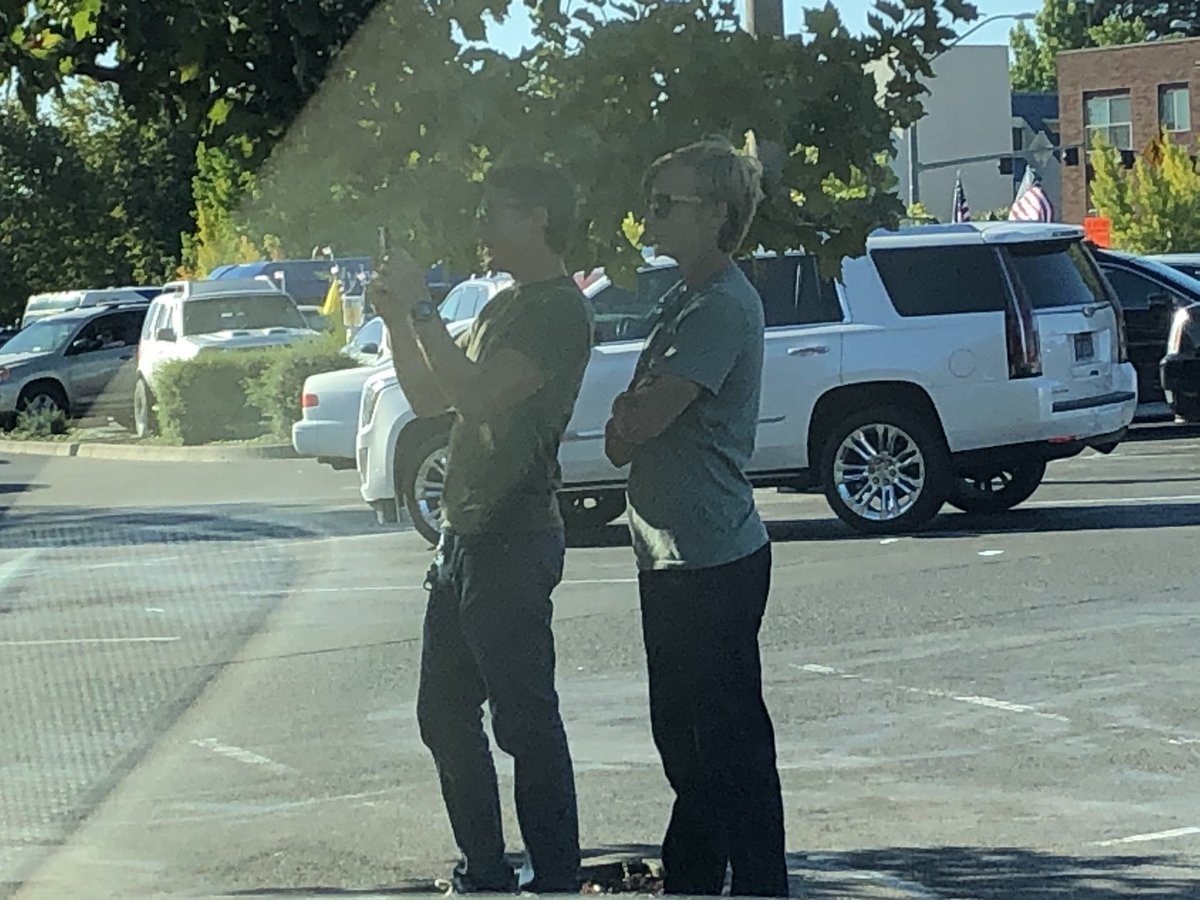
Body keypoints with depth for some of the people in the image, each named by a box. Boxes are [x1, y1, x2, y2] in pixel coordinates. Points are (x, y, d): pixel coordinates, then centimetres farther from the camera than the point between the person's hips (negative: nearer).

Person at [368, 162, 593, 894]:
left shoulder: (560, 311, -13)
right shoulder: (505, 307, 18)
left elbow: (477, 395, -24)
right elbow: (430, 398, 20)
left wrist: (421, 309, -18)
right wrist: (398, 319, 7)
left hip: (514, 542, -10)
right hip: (466, 538, 10)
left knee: (525, 720, -6)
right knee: (445, 716, 14)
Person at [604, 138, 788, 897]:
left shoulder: (725, 307, -17)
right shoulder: (689, 299, 15)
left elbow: (641, 421, -22)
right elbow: (629, 431, 19)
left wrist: (632, 416, 0)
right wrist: (631, 422, -3)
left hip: (714, 563, -10)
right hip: (672, 556, 10)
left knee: (732, 741, -4)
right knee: (682, 735, 17)